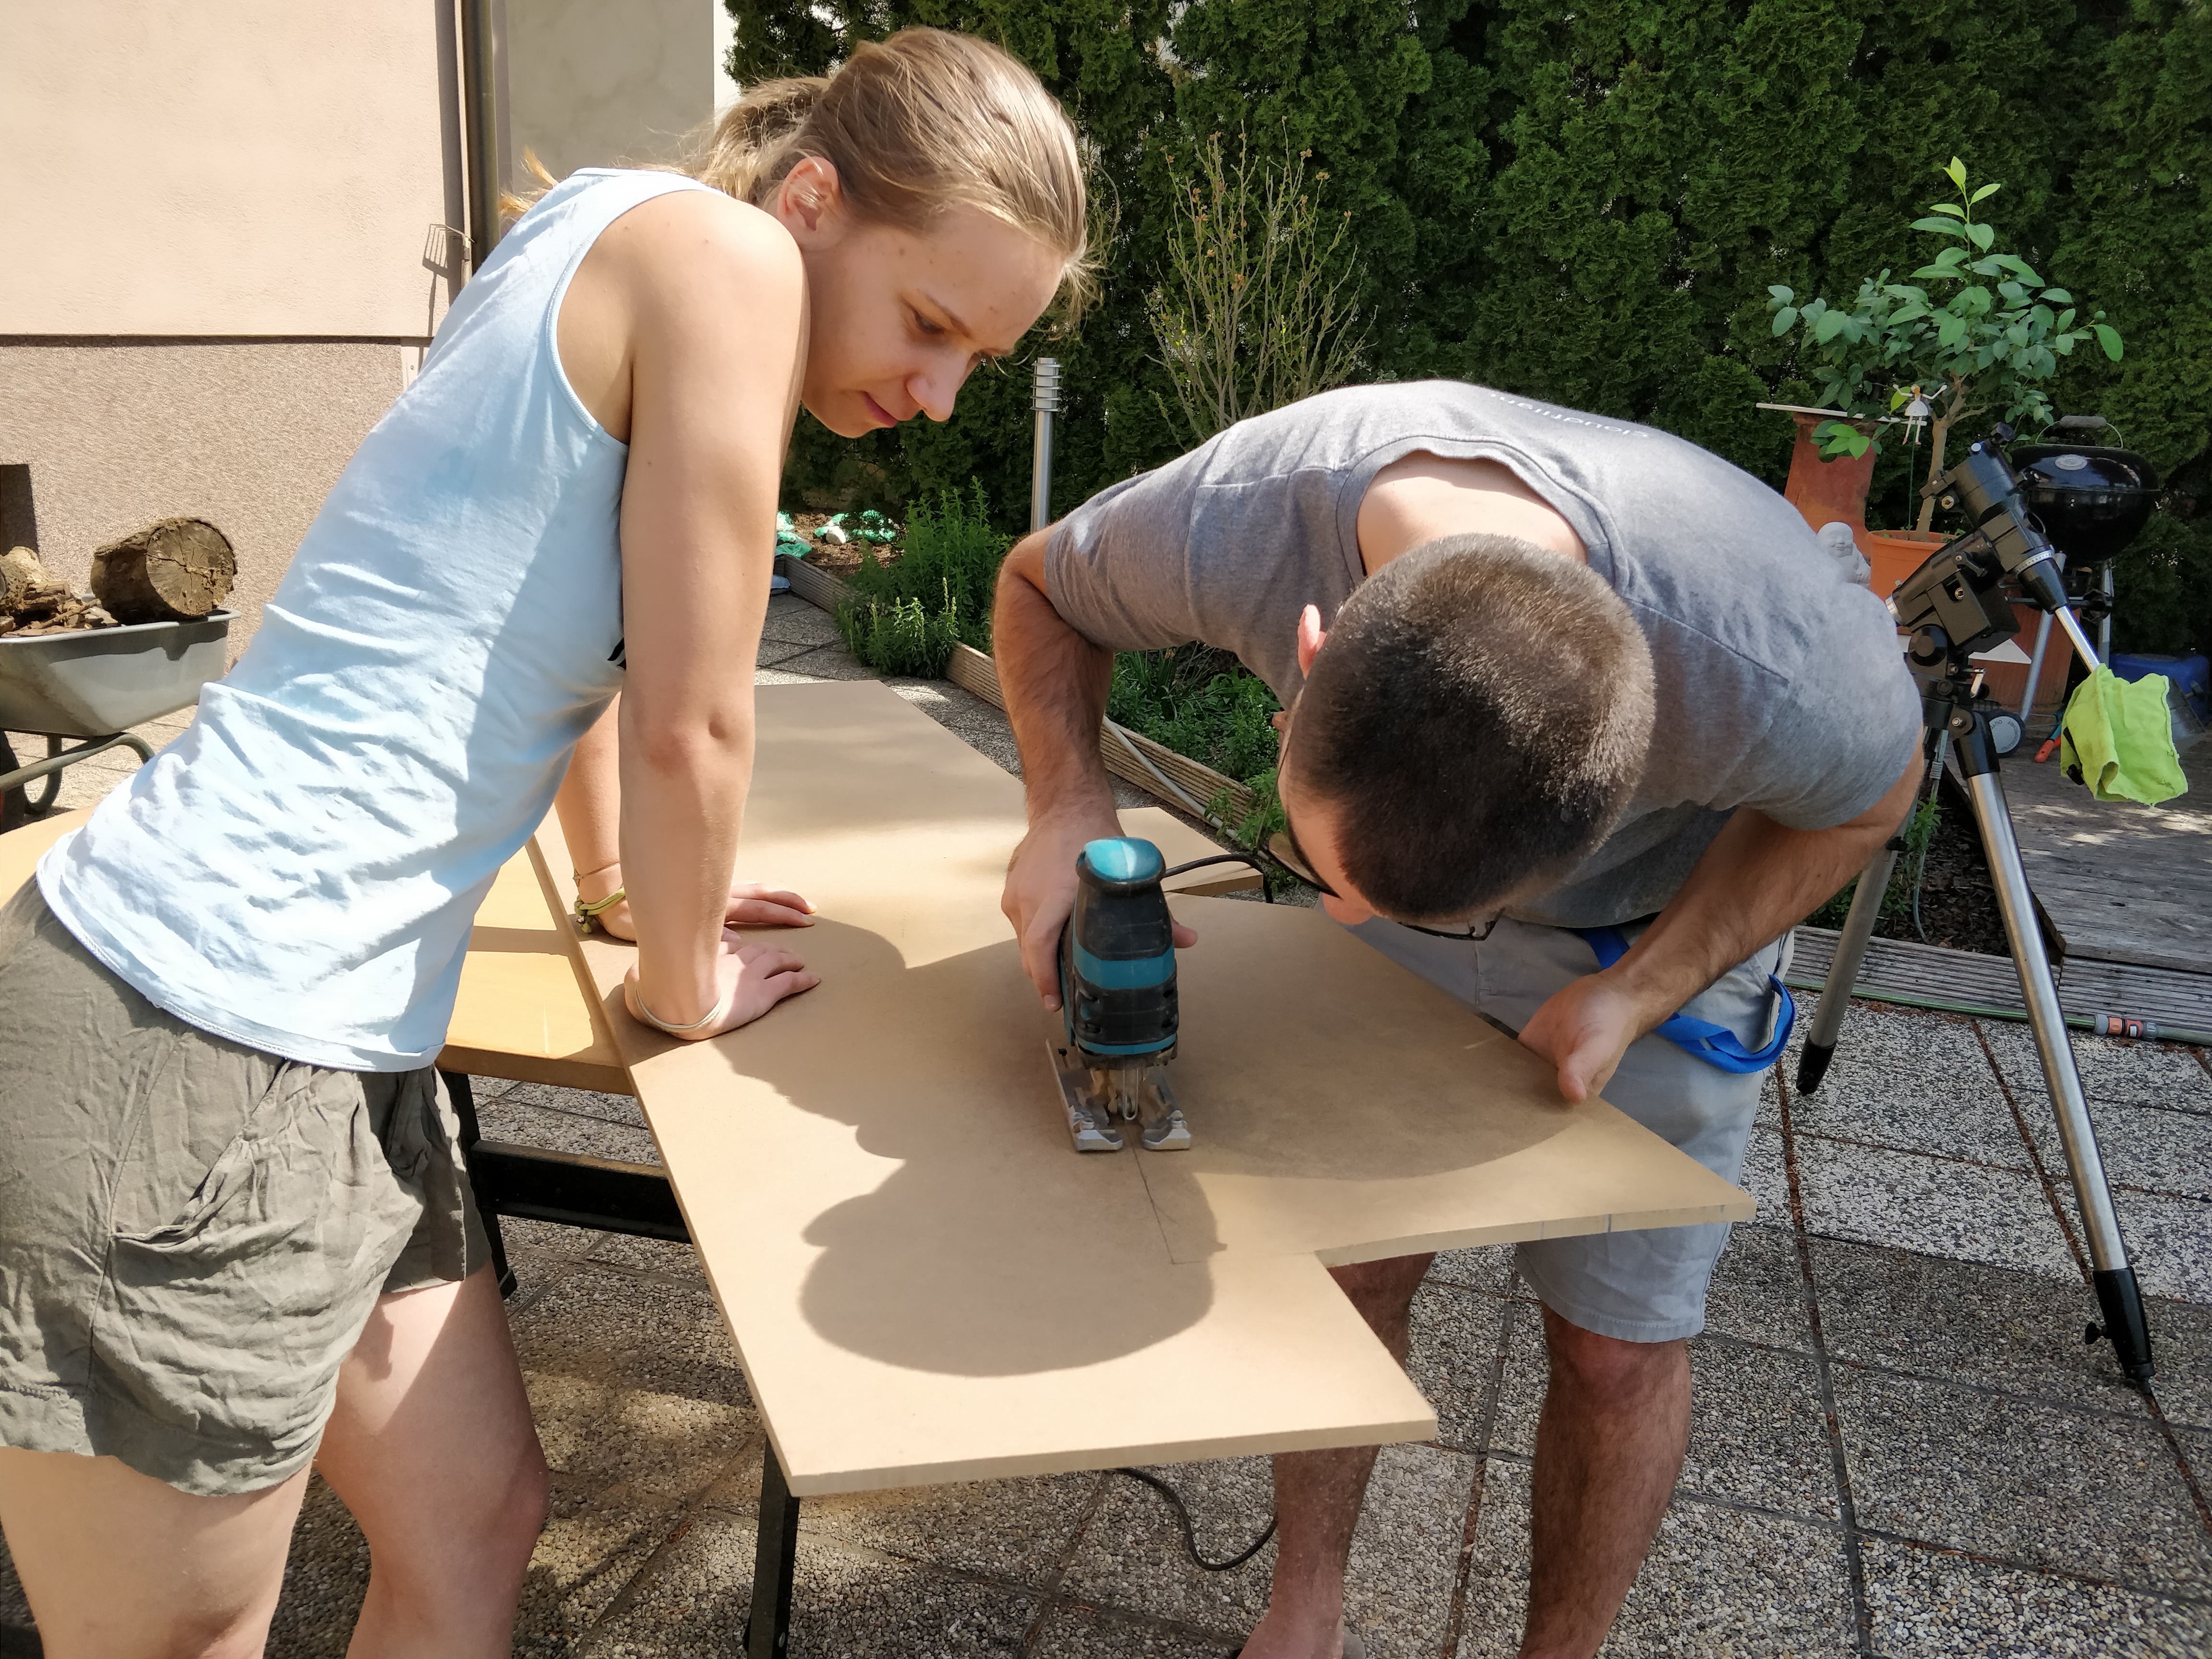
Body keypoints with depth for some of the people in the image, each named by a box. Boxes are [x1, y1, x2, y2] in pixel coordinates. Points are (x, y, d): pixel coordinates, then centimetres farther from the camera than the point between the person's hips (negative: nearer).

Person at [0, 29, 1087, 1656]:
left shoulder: (612, 251, 16)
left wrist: (629, 884, 38)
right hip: (189, 1053, -9)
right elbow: (690, 723, -12)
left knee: (477, 1521, 20)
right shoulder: (726, 254, -13)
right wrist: (683, 983, 5)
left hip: (339, 1042, 10)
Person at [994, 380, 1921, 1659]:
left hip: (1664, 917, -1)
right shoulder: (1227, 527, -37)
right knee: (1352, 1264, 3)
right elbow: (1040, 583, -12)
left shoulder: (1773, 667, -41)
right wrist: (1068, 800, -29)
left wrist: (1638, 992, -25)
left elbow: (1866, 798, -15)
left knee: (1618, 1343, 3)